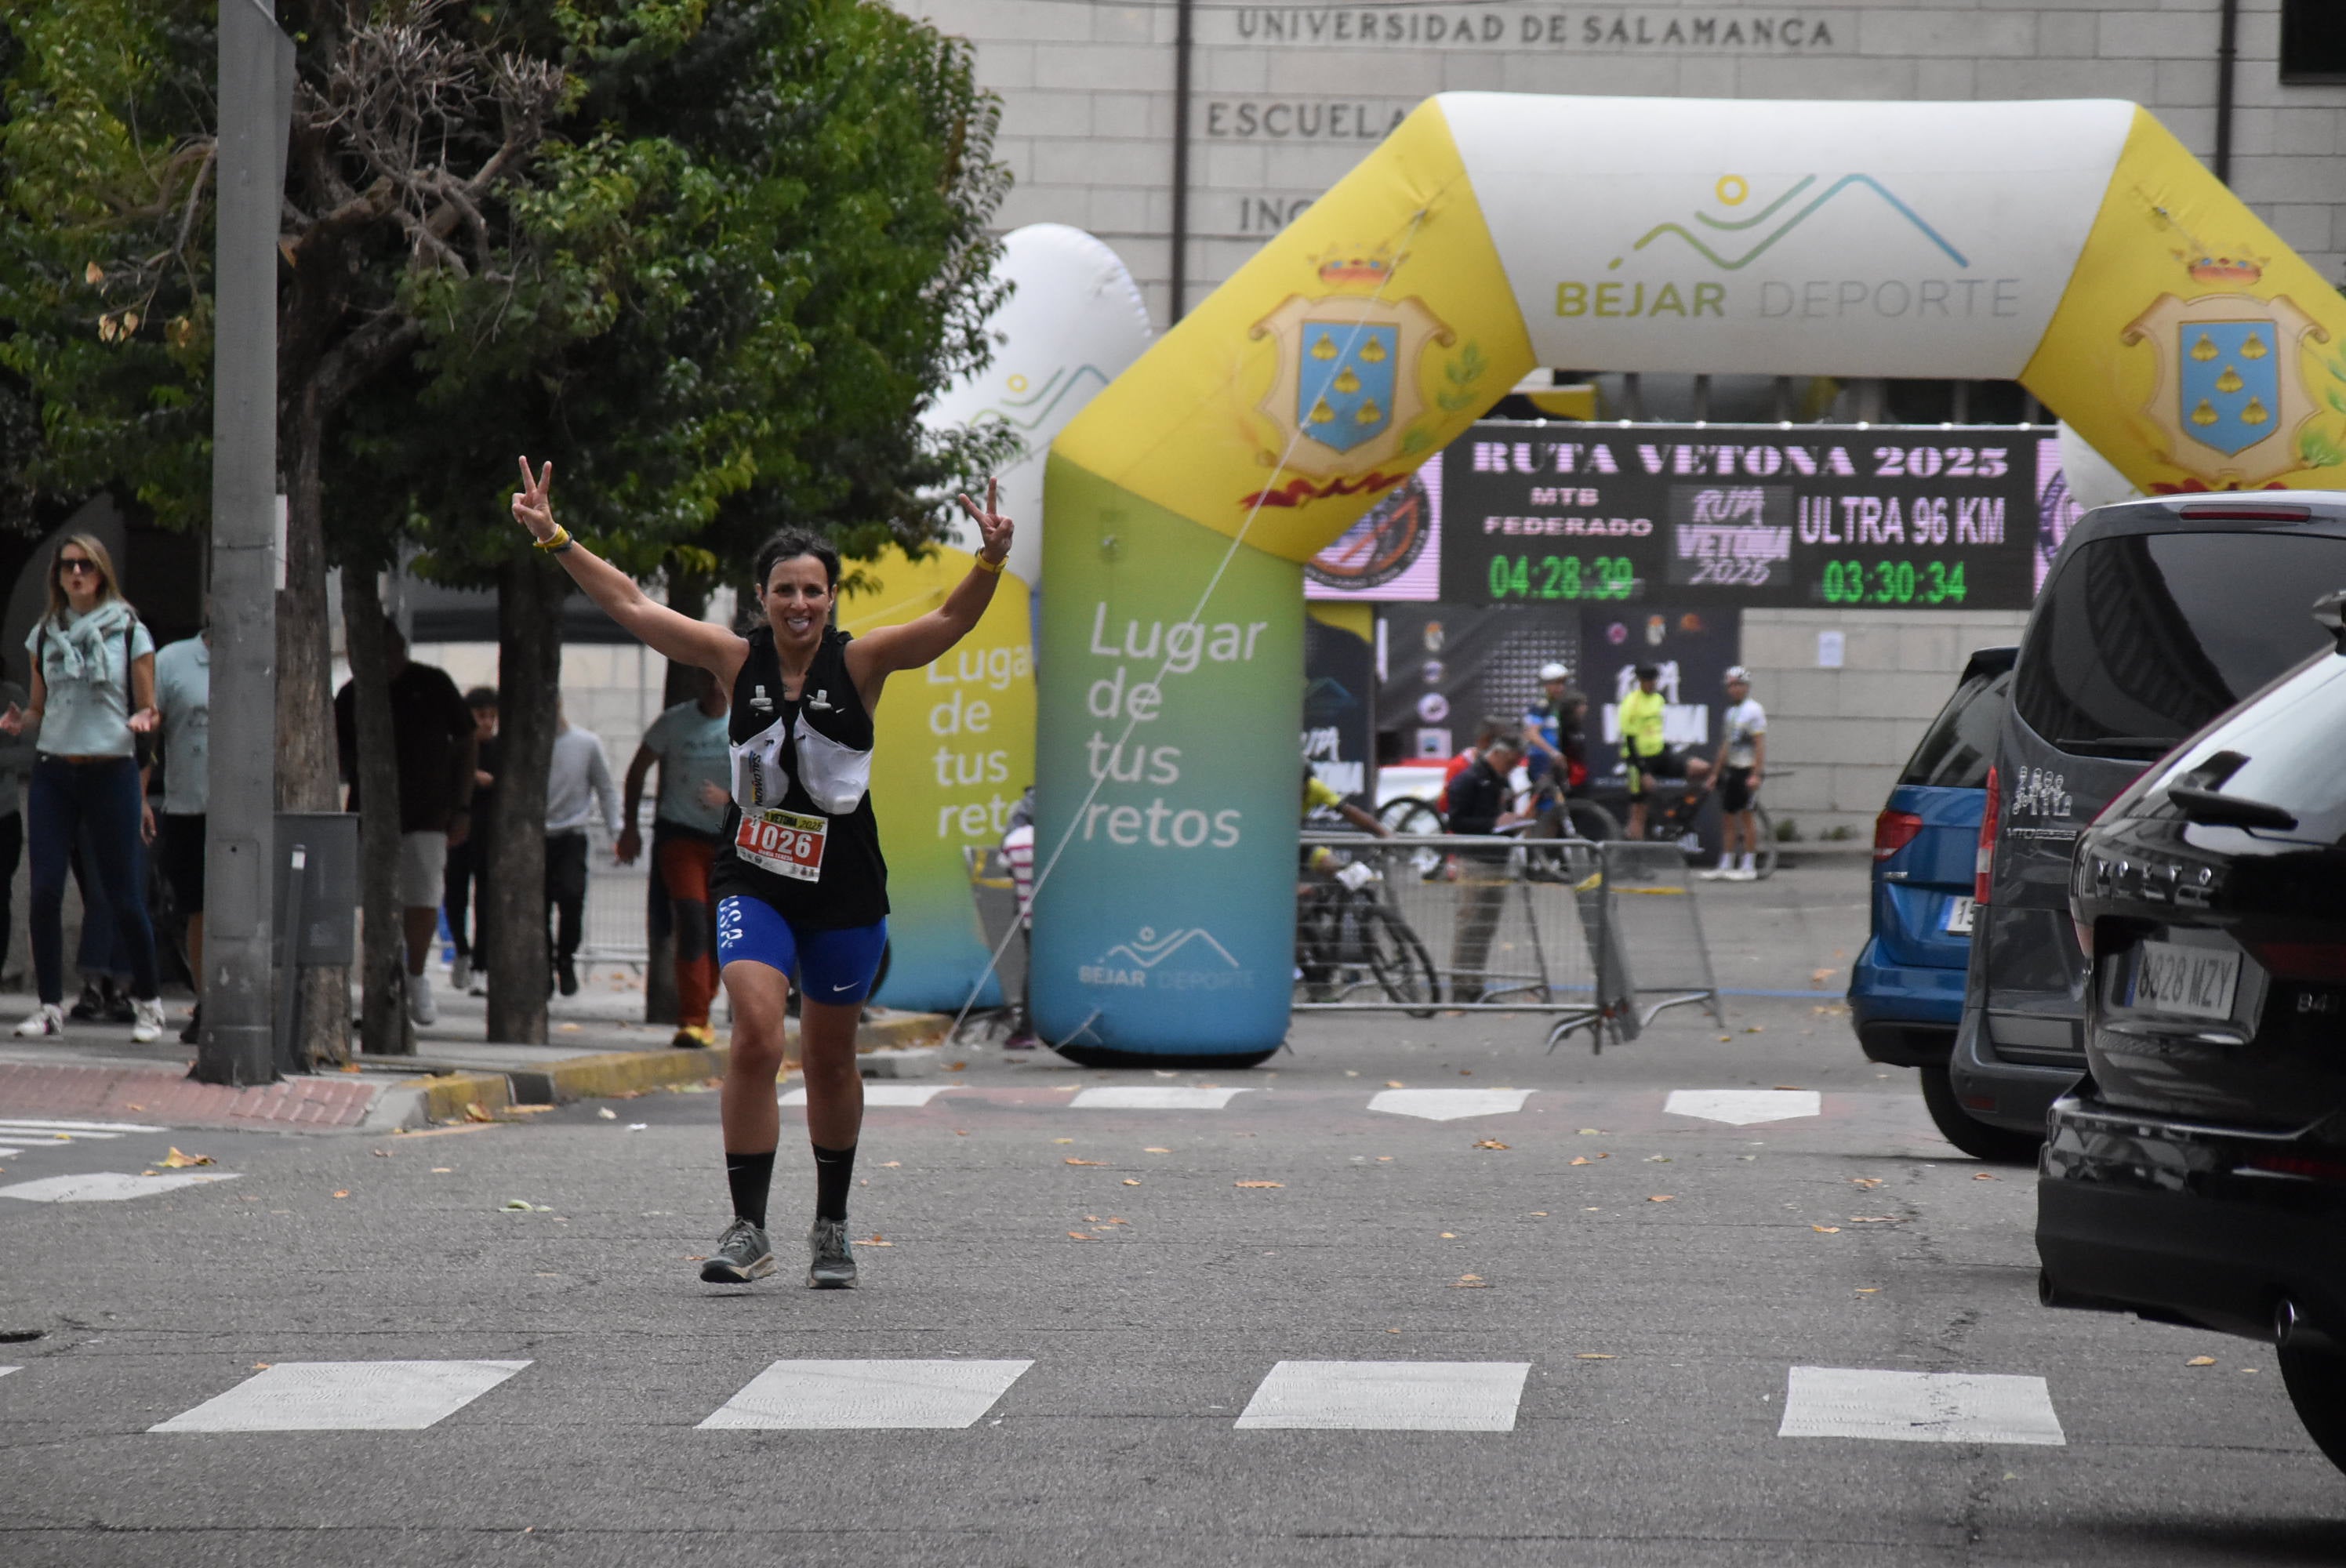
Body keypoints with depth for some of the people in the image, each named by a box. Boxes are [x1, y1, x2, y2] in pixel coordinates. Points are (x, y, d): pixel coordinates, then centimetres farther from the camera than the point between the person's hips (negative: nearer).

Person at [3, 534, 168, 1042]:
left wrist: (142, 720, -18)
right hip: (54, 771, 3)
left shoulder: (130, 632, 2)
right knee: (44, 890, -6)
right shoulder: (45, 634, 10)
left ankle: (148, 1002, 14)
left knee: (123, 895, -1)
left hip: (111, 771, -3)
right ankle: (50, 1004, 2)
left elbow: (148, 709, 5)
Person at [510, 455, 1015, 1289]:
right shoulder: (737, 659, -1)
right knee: (755, 1035, -17)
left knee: (830, 1061, 11)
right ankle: (747, 1229, -13)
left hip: (843, 887, 0)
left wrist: (990, 562, -34)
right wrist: (552, 538, -2)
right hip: (753, 879, 0)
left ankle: (831, 1229, 28)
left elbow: (951, 621, -16)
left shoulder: (860, 662, -5)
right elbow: (629, 604, 2)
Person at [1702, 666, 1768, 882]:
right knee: (1728, 817, 6)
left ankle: (1749, 867, -2)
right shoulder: (1731, 712, 15)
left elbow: (1760, 745, -14)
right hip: (1732, 769, 8)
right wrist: (1715, 773, 18)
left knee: (1747, 816, -6)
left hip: (1748, 769, -8)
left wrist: (1755, 775, -21)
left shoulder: (1754, 711, -9)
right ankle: (1725, 866, 9)